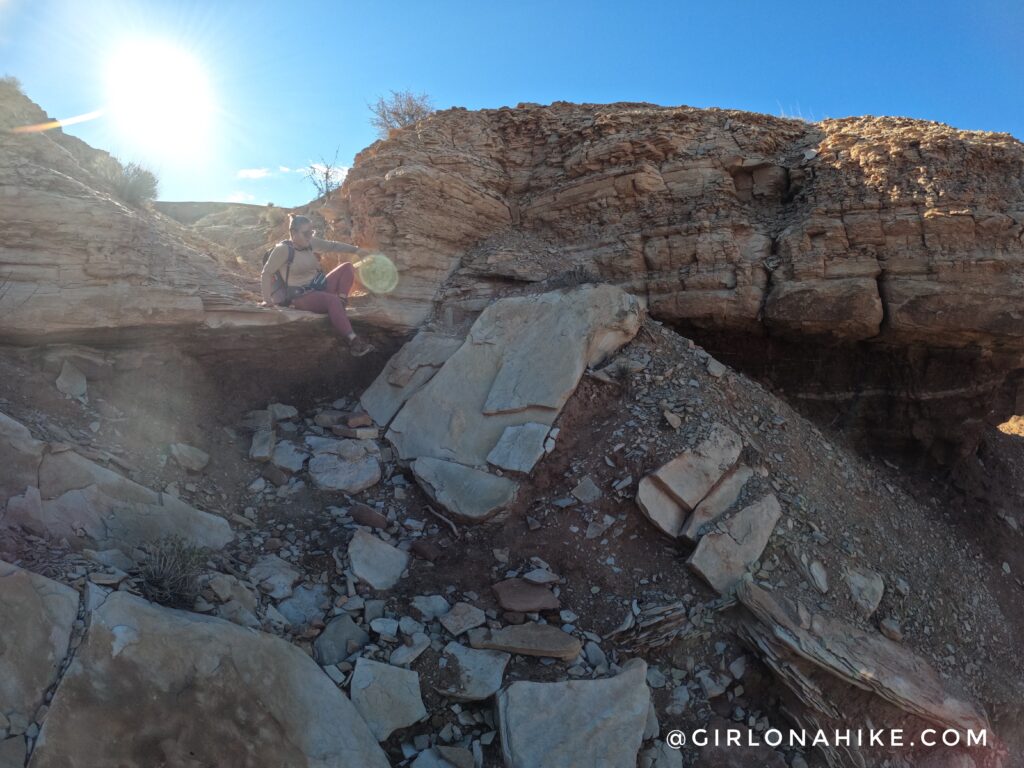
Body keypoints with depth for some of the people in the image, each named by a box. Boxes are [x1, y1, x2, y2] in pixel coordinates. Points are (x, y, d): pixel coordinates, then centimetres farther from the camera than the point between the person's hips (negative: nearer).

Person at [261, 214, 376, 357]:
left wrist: (356, 250, 7)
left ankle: (340, 305, -13)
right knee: (333, 300, -36)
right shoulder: (283, 249, -15)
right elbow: (266, 273, -14)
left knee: (347, 267, 0)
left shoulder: (310, 243, 5)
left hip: (318, 287, 9)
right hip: (300, 296, -9)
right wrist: (268, 299, -19)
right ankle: (353, 341, -45)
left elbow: (333, 246, 14)